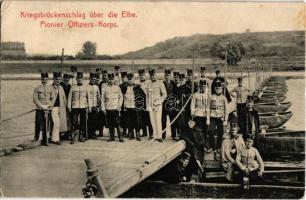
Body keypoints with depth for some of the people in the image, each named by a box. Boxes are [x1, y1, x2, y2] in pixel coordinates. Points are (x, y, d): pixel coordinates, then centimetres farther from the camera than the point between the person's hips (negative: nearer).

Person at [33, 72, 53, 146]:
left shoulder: (51, 88, 7)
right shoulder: (37, 88, 3)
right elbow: (35, 99, -3)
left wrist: (47, 105, -8)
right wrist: (42, 106, -11)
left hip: (48, 109, 1)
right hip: (39, 109, -1)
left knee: (46, 126, 0)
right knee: (38, 124, 4)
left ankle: (44, 141, 4)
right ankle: (36, 137, 24)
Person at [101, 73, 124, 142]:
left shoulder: (117, 87, 7)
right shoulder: (105, 88, 8)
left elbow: (121, 97, 6)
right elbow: (102, 98, 8)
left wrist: (119, 106, -3)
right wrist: (103, 108, 2)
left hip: (115, 108, -2)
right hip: (108, 108, 2)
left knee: (117, 123, -8)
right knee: (110, 124, 5)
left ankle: (120, 137, -4)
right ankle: (111, 137, 15)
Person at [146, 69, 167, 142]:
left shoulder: (160, 83, 0)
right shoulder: (149, 84, 14)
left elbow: (165, 94, -2)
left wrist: (159, 101, -10)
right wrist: (147, 105, 13)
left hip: (158, 105, -5)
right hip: (150, 105, 5)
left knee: (158, 120, -9)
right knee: (152, 121, 3)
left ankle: (159, 136, -8)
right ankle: (155, 136, 9)